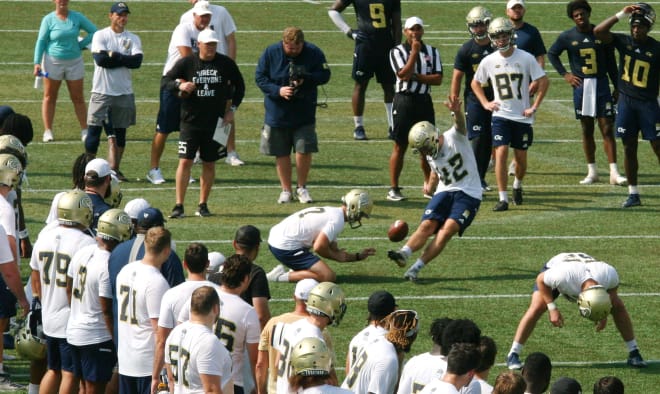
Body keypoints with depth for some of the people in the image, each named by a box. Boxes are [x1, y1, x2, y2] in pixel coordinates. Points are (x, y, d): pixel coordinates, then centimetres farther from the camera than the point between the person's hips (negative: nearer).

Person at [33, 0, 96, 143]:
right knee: (49, 97, 3)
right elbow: (41, 41, -4)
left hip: (74, 62, 1)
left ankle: (84, 131, 10)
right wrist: (37, 63, -12)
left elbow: (94, 32, 6)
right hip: (53, 62, -1)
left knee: (78, 98, 4)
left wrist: (80, 45, -5)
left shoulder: (77, 17, 0)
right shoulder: (48, 19, -4)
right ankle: (48, 131, 9)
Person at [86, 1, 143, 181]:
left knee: (120, 131, 7)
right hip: (102, 91, -3)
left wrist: (114, 56, -12)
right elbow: (100, 59, -17)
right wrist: (124, 60, -11)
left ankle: (114, 169, 14)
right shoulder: (100, 36, -1)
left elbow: (137, 61, -9)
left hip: (124, 92, 3)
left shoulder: (133, 39, 7)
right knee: (94, 129, -4)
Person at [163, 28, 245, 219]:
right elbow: (165, 81, 0)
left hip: (216, 122, 2)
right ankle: (179, 205, -4)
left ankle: (203, 205, 16)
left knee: (209, 164, 6)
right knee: (185, 161, -7)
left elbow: (239, 86, 15)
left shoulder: (226, 64, 2)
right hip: (190, 122, -2)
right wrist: (179, 85, -21)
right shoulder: (186, 63, -2)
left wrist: (232, 109, 5)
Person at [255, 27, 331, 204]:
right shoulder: (271, 53, -8)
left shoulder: (314, 53, -8)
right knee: (281, 153, 7)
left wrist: (306, 79, -23)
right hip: (277, 113, 1)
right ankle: (286, 190, 20)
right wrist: (278, 90, -21)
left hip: (304, 114, -1)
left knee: (304, 150, -5)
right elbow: (260, 77, -6)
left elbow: (325, 75, -5)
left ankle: (301, 188, 14)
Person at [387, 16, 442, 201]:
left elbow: (438, 79, -1)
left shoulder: (432, 52, 9)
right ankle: (393, 189, 1)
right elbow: (404, 74, -16)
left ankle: (429, 185, 20)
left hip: (424, 101, 4)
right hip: (404, 100, -4)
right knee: (400, 146, -2)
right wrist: (414, 52, -13)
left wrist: (415, 76, -11)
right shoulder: (398, 51, -2)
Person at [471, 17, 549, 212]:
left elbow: (543, 82, -2)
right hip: (501, 115, 0)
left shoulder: (526, 58, -8)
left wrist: (534, 107, -6)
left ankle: (518, 185, 40)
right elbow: (475, 83, 15)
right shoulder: (489, 61, -1)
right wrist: (485, 103, 3)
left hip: (522, 116, 0)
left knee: (521, 157, 9)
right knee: (501, 153, -14)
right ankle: (503, 199, -11)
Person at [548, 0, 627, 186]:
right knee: (587, 130, 7)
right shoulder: (567, 37, 1)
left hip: (601, 84, -1)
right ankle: (592, 171, 15)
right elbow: (552, 54, 16)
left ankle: (614, 172, -8)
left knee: (607, 129, -5)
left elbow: (611, 63, 6)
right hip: (581, 86, 1)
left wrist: (617, 87, 5)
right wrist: (564, 74, 6)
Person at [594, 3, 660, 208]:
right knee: (629, 147, 6)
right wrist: (621, 14, -15)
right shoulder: (624, 42, 1)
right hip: (626, 101, 3)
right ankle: (633, 193, 13)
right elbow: (598, 32, -10)